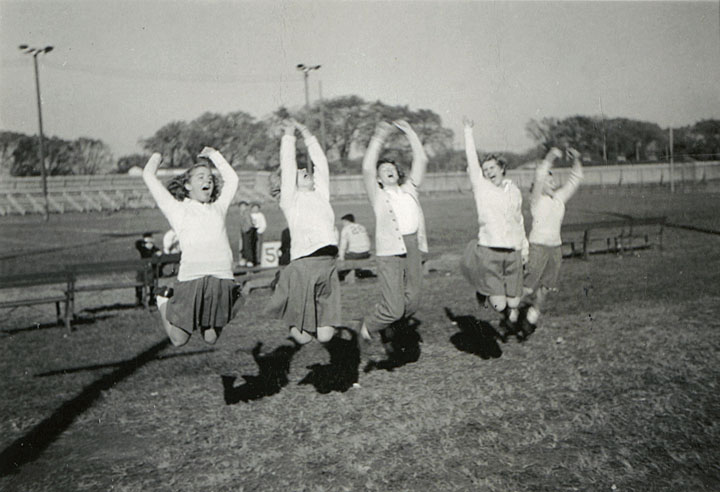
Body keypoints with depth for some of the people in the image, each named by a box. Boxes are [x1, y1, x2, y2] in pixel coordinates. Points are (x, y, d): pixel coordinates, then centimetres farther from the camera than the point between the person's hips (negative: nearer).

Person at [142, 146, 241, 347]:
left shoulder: (218, 208, 22)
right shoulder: (178, 209, 12)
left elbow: (232, 178, 35)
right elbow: (149, 176, 12)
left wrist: (213, 154, 41)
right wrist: (156, 157, 31)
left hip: (223, 279, 3)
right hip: (192, 278, -3)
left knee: (211, 338, 9)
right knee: (179, 339, 8)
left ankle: (207, 325, 41)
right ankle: (164, 303, 33)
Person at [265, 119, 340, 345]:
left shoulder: (321, 195, 22)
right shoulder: (291, 198, 11)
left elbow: (321, 164, 23)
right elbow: (287, 165, 9)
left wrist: (307, 134, 29)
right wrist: (289, 135, 18)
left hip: (328, 265, 4)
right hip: (303, 265, -4)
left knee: (325, 336, 2)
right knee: (303, 337, 1)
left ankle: (318, 324, 34)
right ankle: (294, 327, 34)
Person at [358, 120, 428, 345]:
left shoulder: (409, 190, 17)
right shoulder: (378, 196, 6)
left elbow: (421, 160, 14)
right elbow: (367, 169, -8)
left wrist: (410, 133, 11)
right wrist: (378, 139, -10)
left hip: (413, 249, 5)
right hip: (390, 252, -5)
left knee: (412, 303, 8)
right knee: (394, 308, -8)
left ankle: (387, 328, 34)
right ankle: (369, 326, 21)